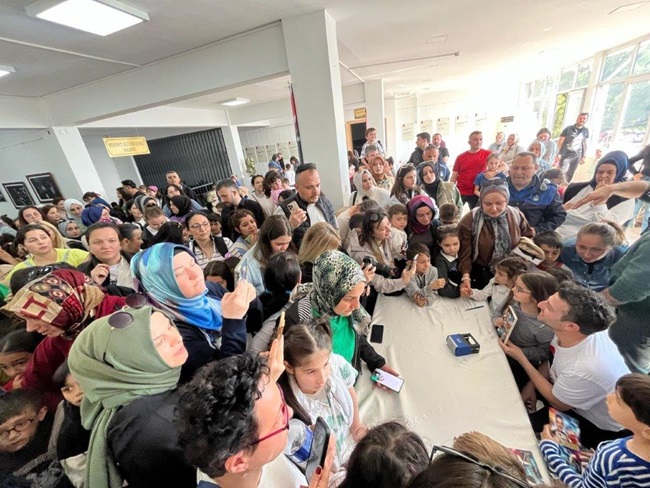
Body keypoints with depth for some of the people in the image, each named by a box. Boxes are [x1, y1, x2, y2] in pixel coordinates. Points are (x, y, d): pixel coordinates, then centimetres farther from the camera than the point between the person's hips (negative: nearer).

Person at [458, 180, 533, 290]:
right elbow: (465, 253, -19)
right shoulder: (469, 221, -19)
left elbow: (528, 237, 11)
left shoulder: (516, 215, -7)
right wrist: (466, 277, -28)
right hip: (480, 275, -3)